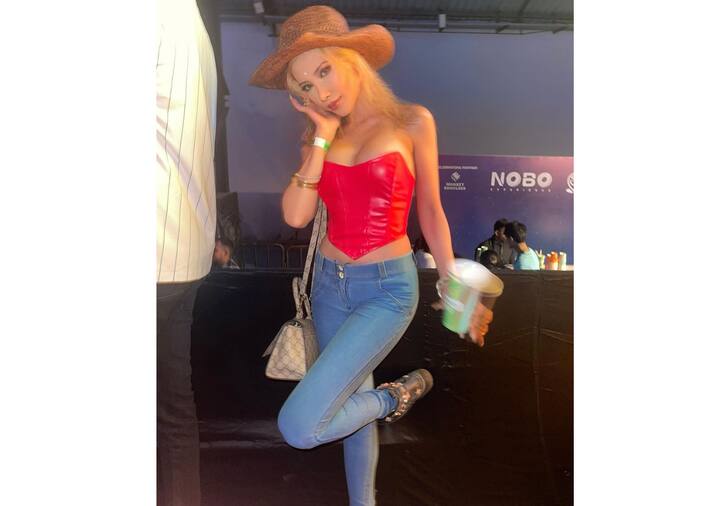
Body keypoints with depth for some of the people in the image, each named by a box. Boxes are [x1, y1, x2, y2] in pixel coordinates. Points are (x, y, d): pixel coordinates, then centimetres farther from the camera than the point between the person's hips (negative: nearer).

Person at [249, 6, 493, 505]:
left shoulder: (412, 122, -5)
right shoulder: (317, 136, 5)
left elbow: (430, 210, 1)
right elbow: (296, 215, -8)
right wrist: (321, 138, -9)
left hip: (388, 289, -5)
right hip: (330, 283, 5)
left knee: (301, 425, -14)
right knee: (351, 403, 18)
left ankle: (395, 395, 14)